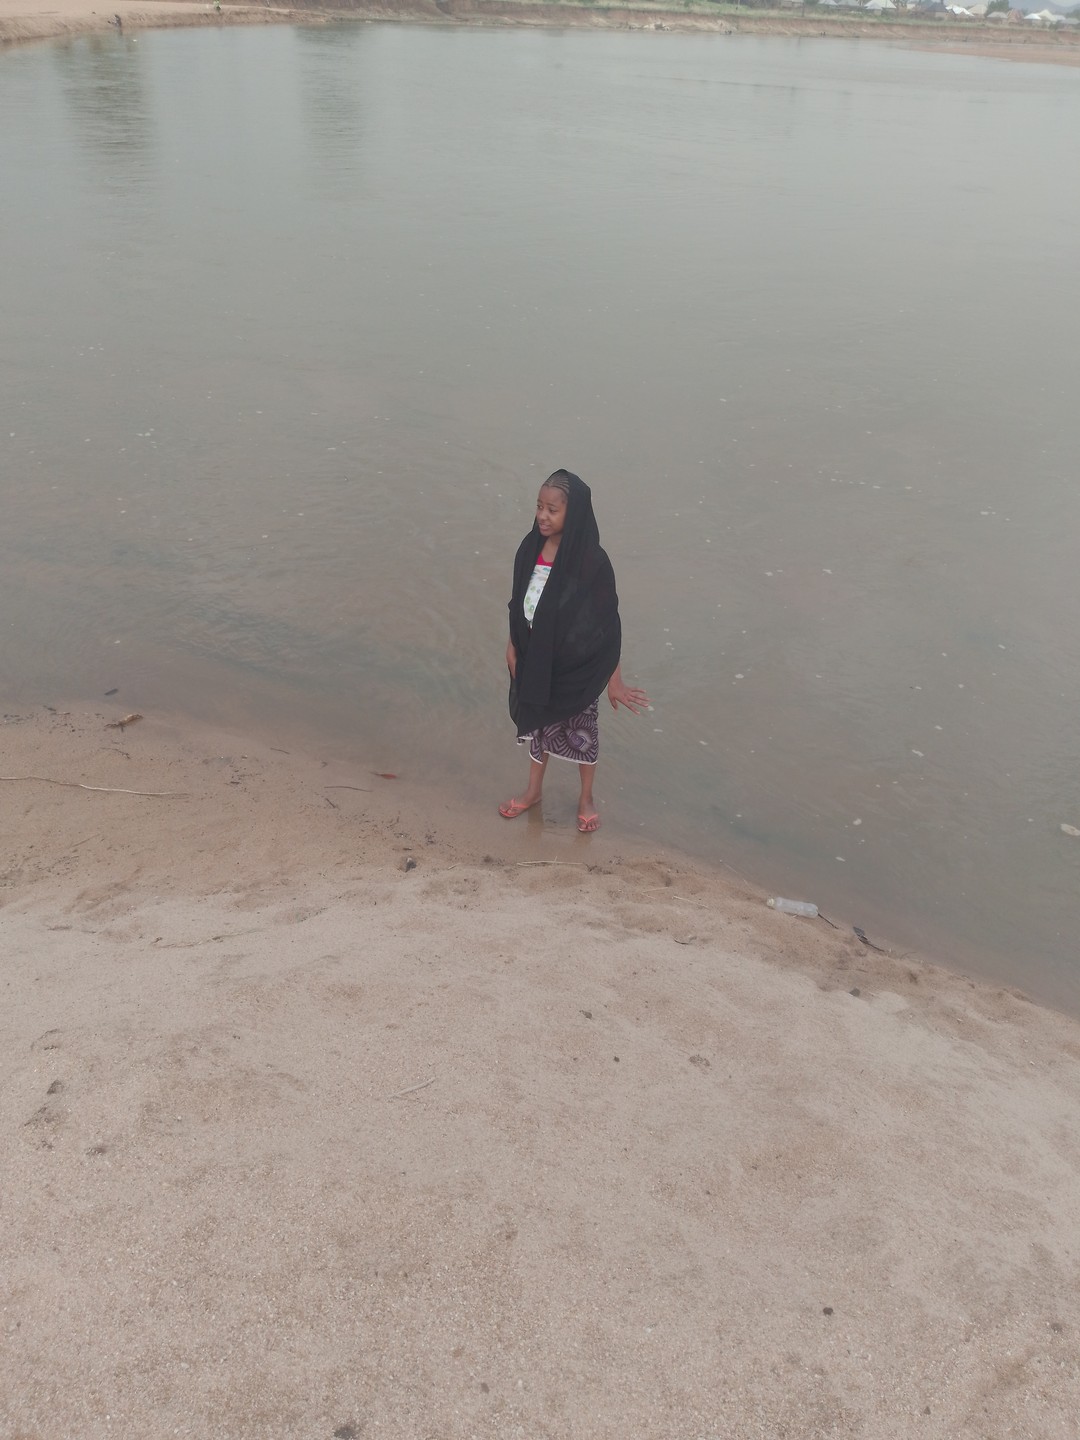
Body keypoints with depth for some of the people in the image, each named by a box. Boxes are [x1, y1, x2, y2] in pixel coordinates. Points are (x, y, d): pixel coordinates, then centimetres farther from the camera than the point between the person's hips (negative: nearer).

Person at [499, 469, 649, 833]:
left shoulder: (591, 562, -24)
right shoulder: (530, 549, -9)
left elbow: (608, 625, -18)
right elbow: (518, 602, 5)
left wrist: (614, 680, -14)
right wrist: (512, 645, 10)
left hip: (577, 666, -4)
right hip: (535, 658, 5)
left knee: (581, 729, 17)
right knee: (537, 722, 23)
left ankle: (586, 797, 39)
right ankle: (533, 790, 45)